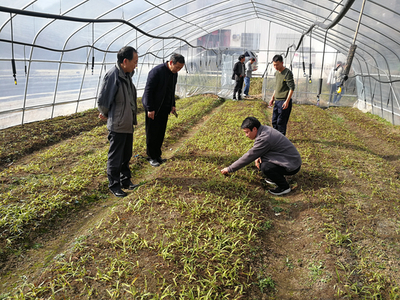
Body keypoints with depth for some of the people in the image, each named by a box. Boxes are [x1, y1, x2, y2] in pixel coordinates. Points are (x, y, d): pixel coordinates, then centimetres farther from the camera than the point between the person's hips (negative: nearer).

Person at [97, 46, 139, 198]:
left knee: (126, 156, 19)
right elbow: (102, 101, -15)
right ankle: (114, 185, 19)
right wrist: (106, 115, 2)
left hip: (128, 124, 8)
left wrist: (132, 118, 15)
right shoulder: (112, 75, -20)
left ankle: (125, 181, 33)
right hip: (117, 125, -8)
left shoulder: (127, 74, 7)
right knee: (115, 157, 5)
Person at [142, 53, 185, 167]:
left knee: (161, 133, 10)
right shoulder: (157, 71, -19)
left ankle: (157, 155, 21)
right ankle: (151, 157, 12)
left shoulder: (174, 73, 7)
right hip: (154, 108, -7)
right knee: (152, 133, 2)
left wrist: (172, 105, 14)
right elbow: (148, 91, -19)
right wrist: (150, 109, -20)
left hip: (165, 108, 7)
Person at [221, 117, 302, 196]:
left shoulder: (264, 138, -26)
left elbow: (249, 156, -23)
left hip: (292, 166, -9)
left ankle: (284, 187, -7)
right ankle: (278, 177, 18)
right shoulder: (265, 129, 2)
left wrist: (229, 169, -15)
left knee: (265, 167, -29)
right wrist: (257, 157, -6)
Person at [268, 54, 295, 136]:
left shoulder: (287, 73, -12)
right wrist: (272, 98, 20)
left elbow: (292, 88, -16)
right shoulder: (277, 73, 13)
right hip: (277, 101, 8)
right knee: (274, 121, 13)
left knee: (281, 122, -4)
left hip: (284, 101, -8)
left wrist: (287, 101, -22)